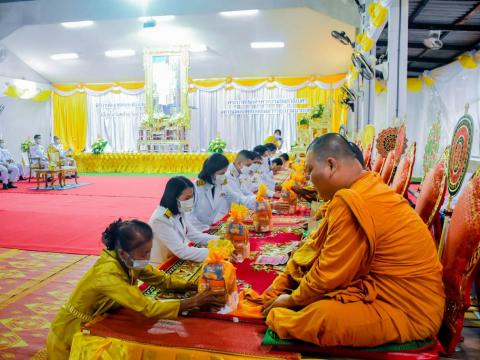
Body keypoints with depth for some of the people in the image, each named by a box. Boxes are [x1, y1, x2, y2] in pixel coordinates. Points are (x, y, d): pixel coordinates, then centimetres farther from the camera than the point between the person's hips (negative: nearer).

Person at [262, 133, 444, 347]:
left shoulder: (351, 203, -27)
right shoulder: (366, 188, 5)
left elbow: (328, 275, -20)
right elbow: (317, 244, 9)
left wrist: (292, 300, -3)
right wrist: (281, 283, 10)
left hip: (410, 313, -10)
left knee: (320, 315, -27)